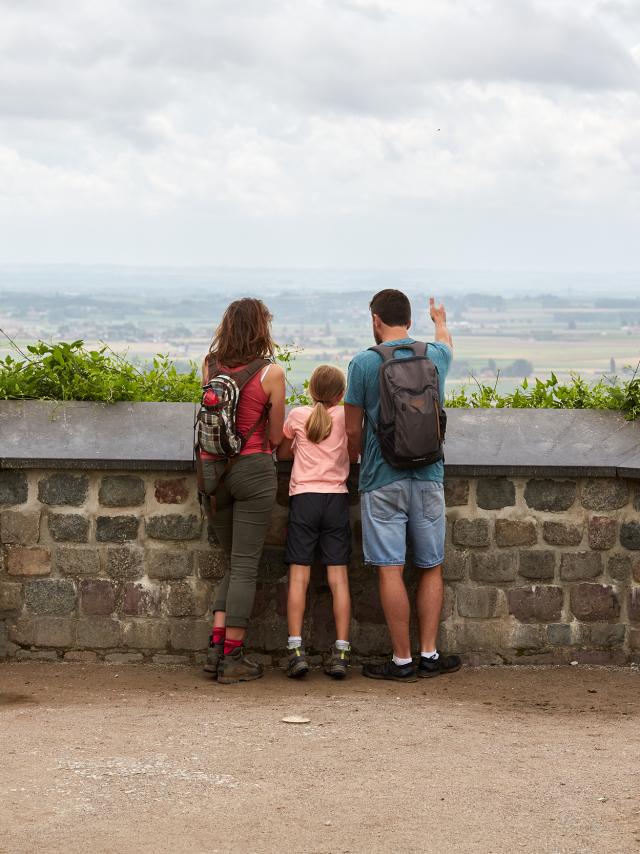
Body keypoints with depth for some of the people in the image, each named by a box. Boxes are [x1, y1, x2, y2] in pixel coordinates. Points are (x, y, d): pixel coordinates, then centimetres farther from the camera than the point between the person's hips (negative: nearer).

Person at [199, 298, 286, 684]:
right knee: (246, 566, 1)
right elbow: (276, 437, -1)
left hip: (212, 470, 5)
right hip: (253, 468, -5)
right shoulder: (271, 373, -8)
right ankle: (233, 658, 1)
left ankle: (217, 646, 6)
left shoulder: (210, 367, 4)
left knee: (237, 561, 18)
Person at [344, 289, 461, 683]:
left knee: (390, 569, -1)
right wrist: (440, 321, 54)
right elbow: (447, 343, 32)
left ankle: (403, 660, 0)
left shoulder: (363, 363, -7)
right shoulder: (435, 356, 5)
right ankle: (429, 654, 13)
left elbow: (353, 430, -4)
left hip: (382, 480, -3)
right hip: (428, 477, 3)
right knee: (431, 568, 12)